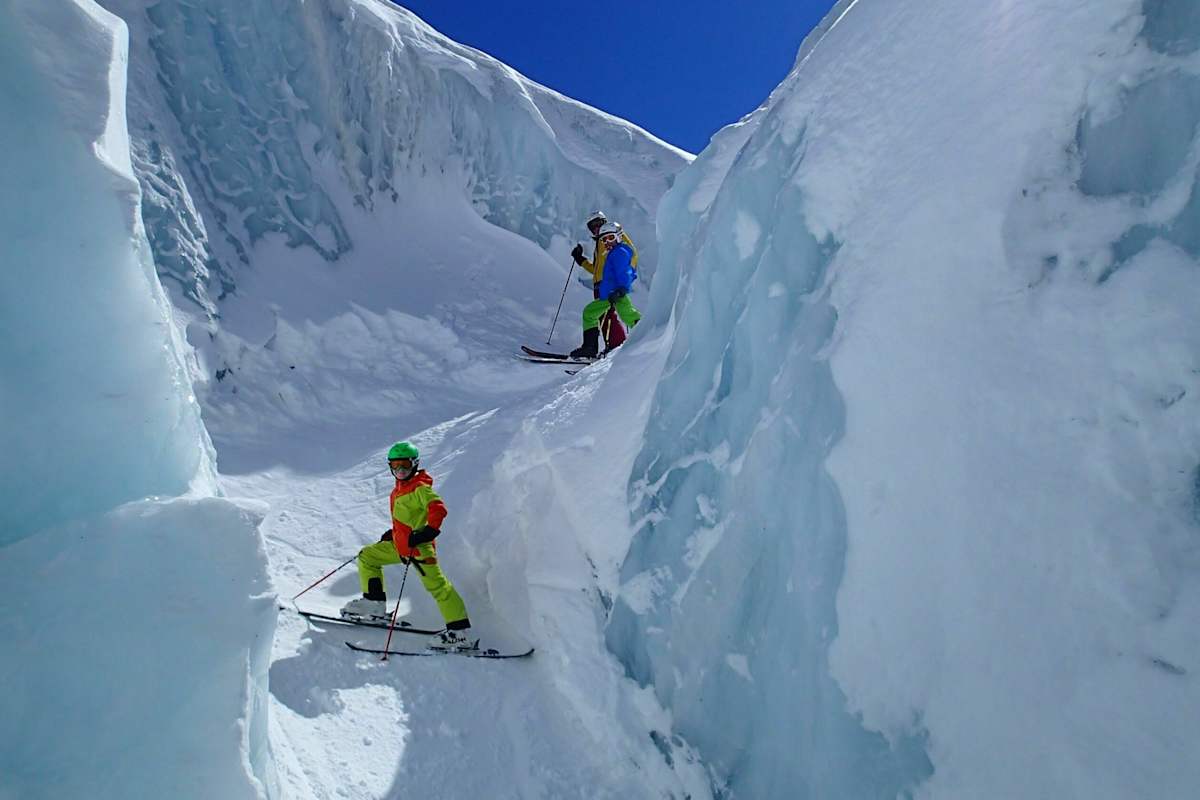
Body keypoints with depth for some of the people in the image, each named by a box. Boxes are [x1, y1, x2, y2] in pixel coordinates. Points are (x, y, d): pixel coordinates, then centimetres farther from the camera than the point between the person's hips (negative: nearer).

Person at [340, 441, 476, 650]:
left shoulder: (420, 488, -13)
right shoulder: (400, 488, 16)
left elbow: (438, 509, -25)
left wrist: (428, 531, -32)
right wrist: (392, 534, 23)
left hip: (419, 546, -10)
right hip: (399, 544, 10)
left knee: (436, 584, -15)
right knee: (366, 557, 19)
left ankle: (461, 633, -16)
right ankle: (375, 604, 22)